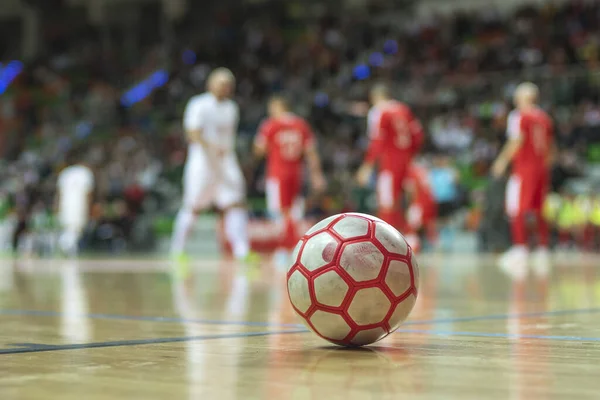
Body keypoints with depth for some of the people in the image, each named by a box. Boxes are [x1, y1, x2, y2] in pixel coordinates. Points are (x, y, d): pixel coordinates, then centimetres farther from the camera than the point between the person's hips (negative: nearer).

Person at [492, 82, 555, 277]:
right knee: (539, 212, 11)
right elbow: (551, 147, 15)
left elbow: (517, 141, -16)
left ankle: (520, 249, -16)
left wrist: (502, 161, -9)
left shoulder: (519, 116, -6)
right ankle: (543, 252, 9)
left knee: (517, 211, -5)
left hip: (524, 167, -6)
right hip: (542, 168, 6)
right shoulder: (545, 118, 14)